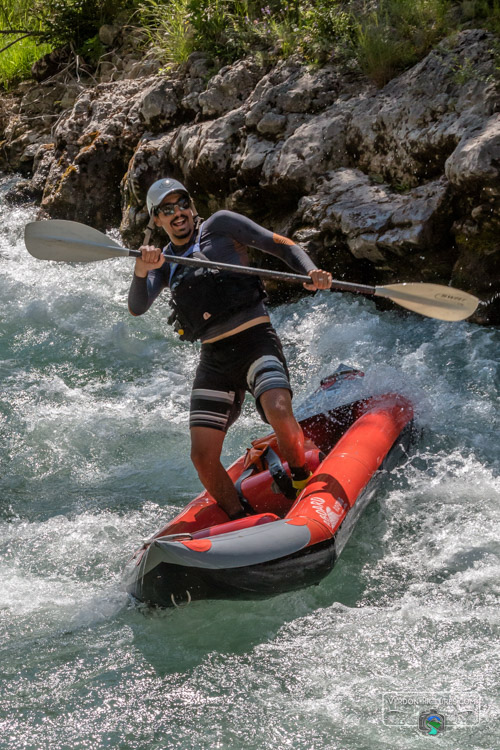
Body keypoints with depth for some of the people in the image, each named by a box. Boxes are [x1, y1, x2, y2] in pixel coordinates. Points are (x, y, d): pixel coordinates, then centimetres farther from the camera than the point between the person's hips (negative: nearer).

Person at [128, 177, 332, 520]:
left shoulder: (220, 225, 5)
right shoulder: (165, 263, 17)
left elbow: (283, 245, 3)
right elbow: (137, 308, 1)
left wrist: (312, 274, -16)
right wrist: (142, 271, -20)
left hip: (256, 341, -4)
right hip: (214, 359, 5)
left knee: (278, 410, -32)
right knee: (203, 456, -6)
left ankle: (305, 488, -9)